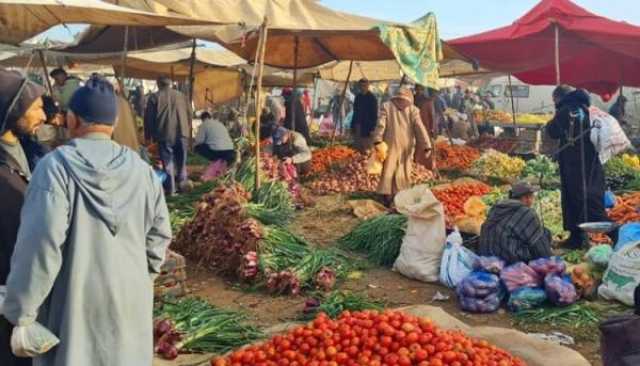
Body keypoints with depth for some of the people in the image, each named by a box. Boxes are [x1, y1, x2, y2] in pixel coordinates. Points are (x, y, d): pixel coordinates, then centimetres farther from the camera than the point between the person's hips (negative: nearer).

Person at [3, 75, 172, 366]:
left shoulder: (57, 166, -15)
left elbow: (40, 244, -19)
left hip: (76, 302, -4)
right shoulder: (141, 169, -2)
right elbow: (159, 235, 2)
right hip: (130, 300, 4)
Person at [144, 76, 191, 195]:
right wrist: (187, 131, 26)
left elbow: (149, 118, 3)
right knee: (181, 160, 16)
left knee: (167, 161, 2)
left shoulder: (154, 97, 2)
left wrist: (148, 135, 12)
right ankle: (182, 183, 18)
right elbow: (189, 115, 16)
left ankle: (170, 189, 0)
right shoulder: (181, 96, 12)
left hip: (165, 134, -3)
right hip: (182, 133, 3)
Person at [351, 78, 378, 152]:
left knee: (366, 149, -7)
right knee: (358, 148, 9)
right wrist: (352, 125, 12)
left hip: (366, 127, -7)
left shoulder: (372, 98, -6)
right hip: (357, 126, 7)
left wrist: (372, 128, -13)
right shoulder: (358, 97, 13)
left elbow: (374, 115, -8)